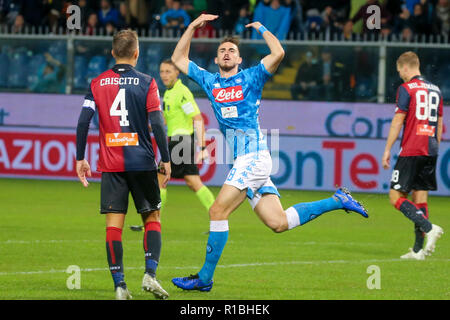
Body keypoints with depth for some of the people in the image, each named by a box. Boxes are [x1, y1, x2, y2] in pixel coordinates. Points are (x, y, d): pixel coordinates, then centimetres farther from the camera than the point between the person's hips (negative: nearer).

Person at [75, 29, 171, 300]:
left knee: (114, 223, 1)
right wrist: (166, 159, -2)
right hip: (142, 162, -2)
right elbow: (157, 122, -8)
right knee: (153, 217, 11)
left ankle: (119, 285, -5)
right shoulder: (146, 82, -2)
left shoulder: (98, 83, 5)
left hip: (111, 165, 2)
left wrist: (80, 159, 7)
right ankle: (150, 274, -5)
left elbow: (83, 121, 0)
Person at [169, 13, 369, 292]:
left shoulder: (250, 78, 2)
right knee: (278, 223, 3)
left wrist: (261, 29, 2)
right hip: (243, 161, 7)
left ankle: (205, 278, -9)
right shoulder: (210, 81, 17)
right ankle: (338, 201, 16)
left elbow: (278, 53, -12)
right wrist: (193, 26, 15)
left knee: (218, 211, -13)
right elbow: (178, 59, 22)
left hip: (253, 156, -7)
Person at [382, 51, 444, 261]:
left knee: (396, 196, -4)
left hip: (410, 151, -7)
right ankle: (418, 249, 2)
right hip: (430, 152, 7)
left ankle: (429, 228, -22)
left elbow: (398, 120, -9)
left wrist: (387, 150, -5)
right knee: (420, 198, 7)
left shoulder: (406, 88, -5)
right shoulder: (435, 90, 15)